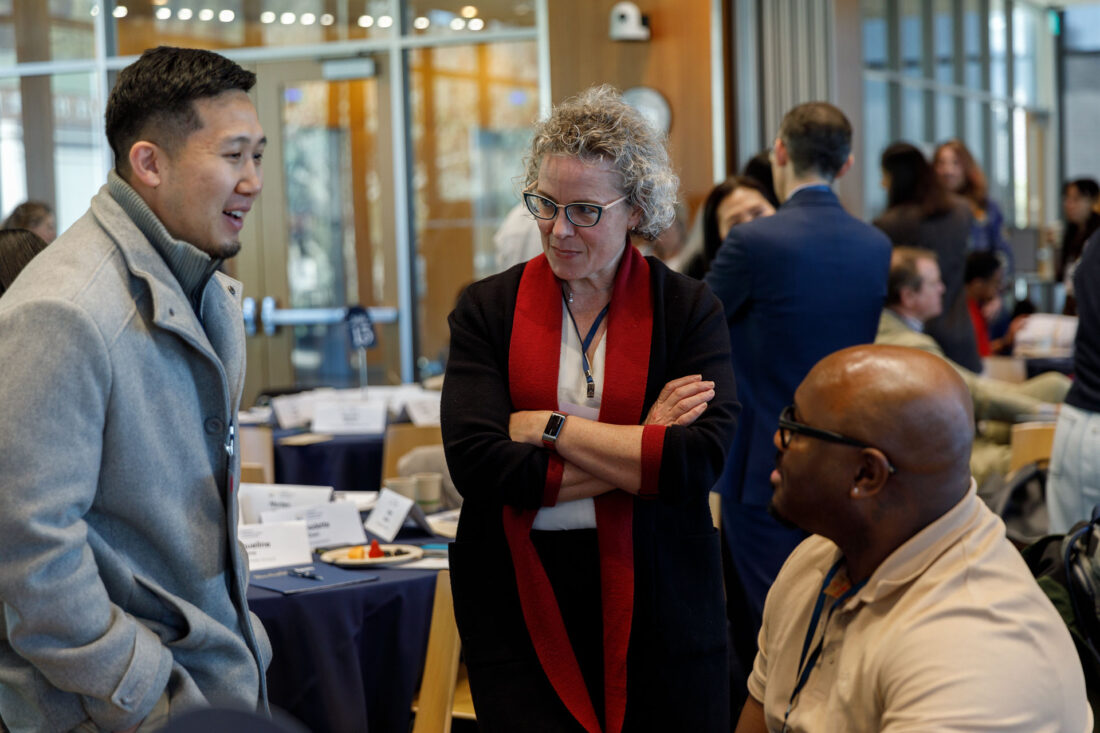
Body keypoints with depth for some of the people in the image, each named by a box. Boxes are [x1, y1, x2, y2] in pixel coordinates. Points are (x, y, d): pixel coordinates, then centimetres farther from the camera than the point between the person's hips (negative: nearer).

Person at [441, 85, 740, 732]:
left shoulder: (689, 310, 0)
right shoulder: (488, 310, 2)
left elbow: (701, 460, -16)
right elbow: (477, 465, -12)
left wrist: (550, 427, -13)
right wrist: (640, 450, -12)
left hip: (657, 605, 0)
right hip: (520, 610, 0)